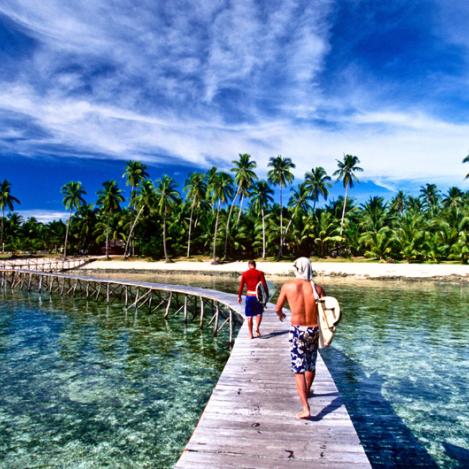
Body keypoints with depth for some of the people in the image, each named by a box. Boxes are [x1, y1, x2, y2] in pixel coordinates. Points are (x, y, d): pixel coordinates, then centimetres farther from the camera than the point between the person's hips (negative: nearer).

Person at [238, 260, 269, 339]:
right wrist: (267, 295, 1)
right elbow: (264, 285, -7)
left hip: (249, 296, 1)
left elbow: (241, 286, 1)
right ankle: (257, 328, 1)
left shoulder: (244, 274, 2)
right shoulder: (259, 273, -2)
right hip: (258, 296, -1)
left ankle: (250, 334, 14)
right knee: (259, 313, 20)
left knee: (249, 316, 10)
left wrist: (239, 297, 11)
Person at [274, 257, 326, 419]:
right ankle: (307, 391, 48)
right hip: (314, 330, 3)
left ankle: (306, 409, 1)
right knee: (311, 363, 24)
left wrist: (280, 315, 27)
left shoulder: (288, 286, -8)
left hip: (297, 331, -3)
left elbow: (277, 308, 4)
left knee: (299, 369, 6)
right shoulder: (317, 288, -6)